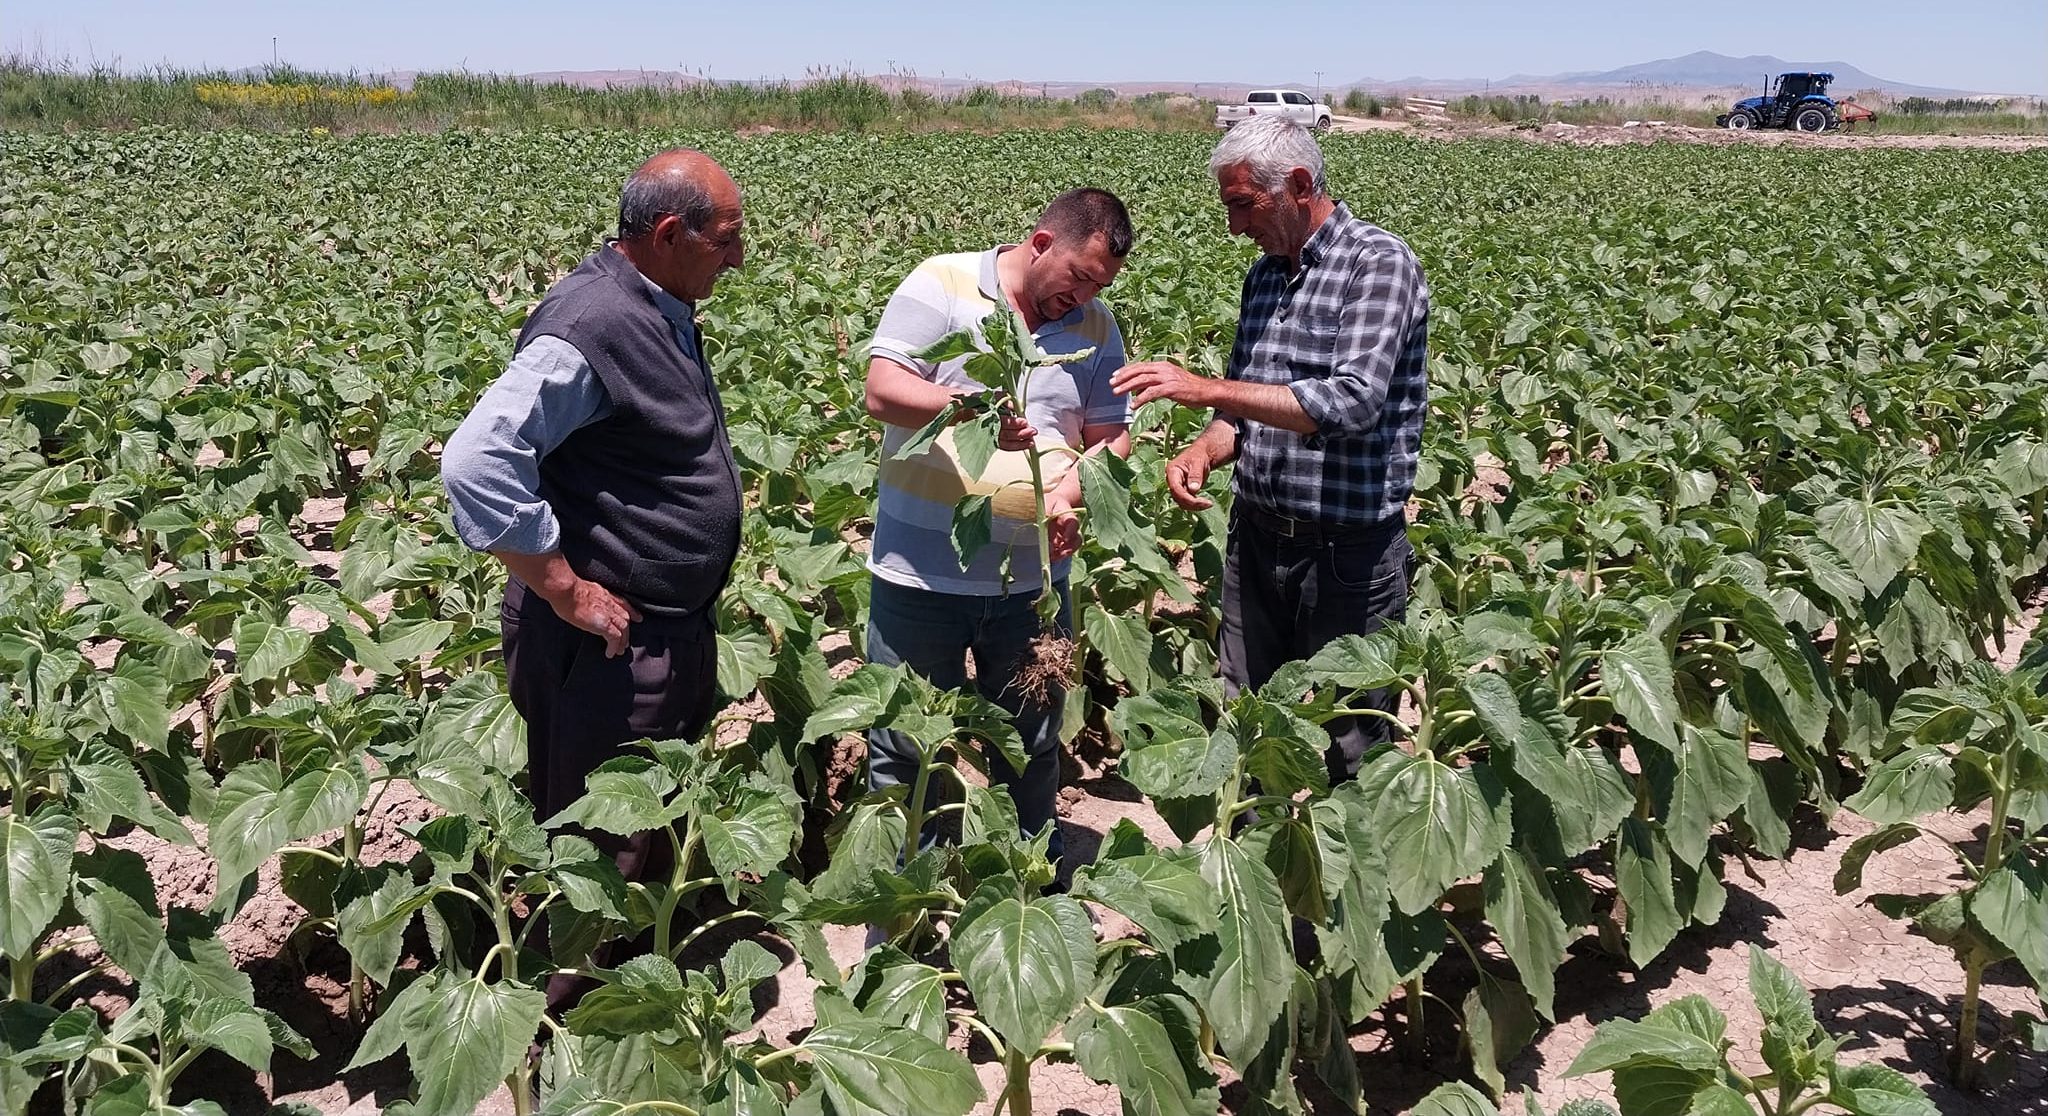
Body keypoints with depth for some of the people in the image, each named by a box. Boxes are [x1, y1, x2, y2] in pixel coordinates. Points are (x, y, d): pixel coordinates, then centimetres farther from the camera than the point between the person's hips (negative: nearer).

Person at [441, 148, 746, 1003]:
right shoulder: (589, 327, -23)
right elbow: (475, 463, -29)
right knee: (598, 848, 6)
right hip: (610, 643, -10)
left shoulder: (660, 311, 8)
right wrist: (565, 591, -23)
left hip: (674, 630, 10)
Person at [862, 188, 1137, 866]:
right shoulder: (943, 284, -7)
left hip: (1033, 580, 4)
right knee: (904, 747, 8)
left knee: (1031, 746, 18)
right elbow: (881, 391, -15)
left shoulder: (1096, 327, 7)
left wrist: (1072, 490, -15)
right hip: (921, 575, -4)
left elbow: (1112, 437, 6)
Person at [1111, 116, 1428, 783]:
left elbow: (1353, 401, -25)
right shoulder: (1264, 276, 11)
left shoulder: (1379, 263, -12)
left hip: (1347, 552, -7)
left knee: (1349, 742, 6)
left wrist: (1204, 389, -26)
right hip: (1255, 538, 7)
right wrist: (1202, 453, -6)